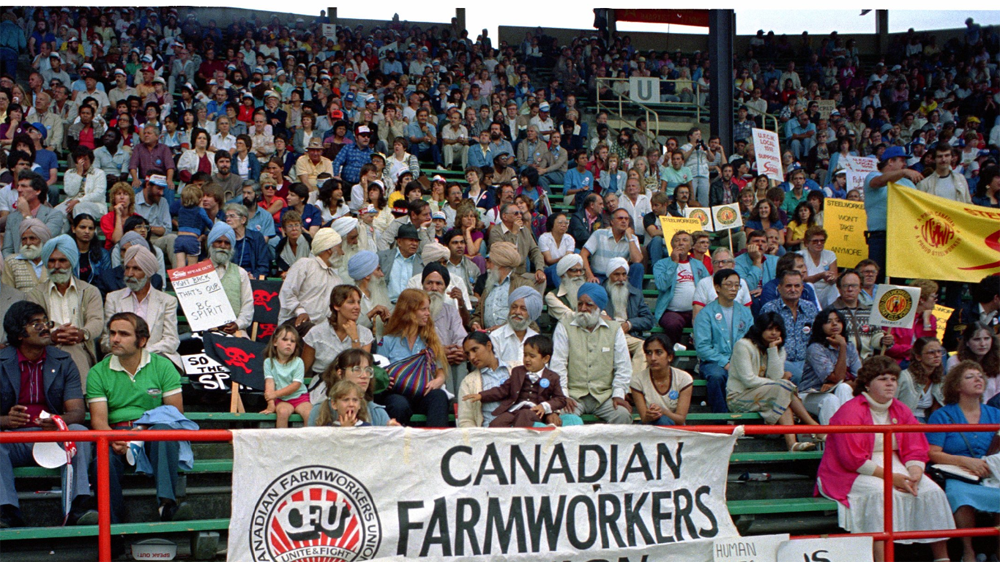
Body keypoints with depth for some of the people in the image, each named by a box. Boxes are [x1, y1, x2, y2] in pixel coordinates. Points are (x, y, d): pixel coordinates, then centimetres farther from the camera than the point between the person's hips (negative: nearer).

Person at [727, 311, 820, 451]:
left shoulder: (779, 349, 10)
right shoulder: (743, 346, -9)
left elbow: (776, 376, -8)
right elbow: (749, 380, -17)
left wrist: (773, 349, -13)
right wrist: (783, 382, -10)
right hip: (738, 398, -6)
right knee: (783, 388, -27)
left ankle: (792, 443, -43)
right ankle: (814, 427, -24)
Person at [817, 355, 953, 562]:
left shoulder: (901, 411, 11)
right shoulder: (851, 412, -11)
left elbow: (916, 451, 7)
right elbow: (853, 459, -18)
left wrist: (914, 475, -15)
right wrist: (891, 477, -22)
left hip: (897, 469, 7)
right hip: (854, 475, -6)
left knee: (932, 492, -12)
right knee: (881, 493, -35)